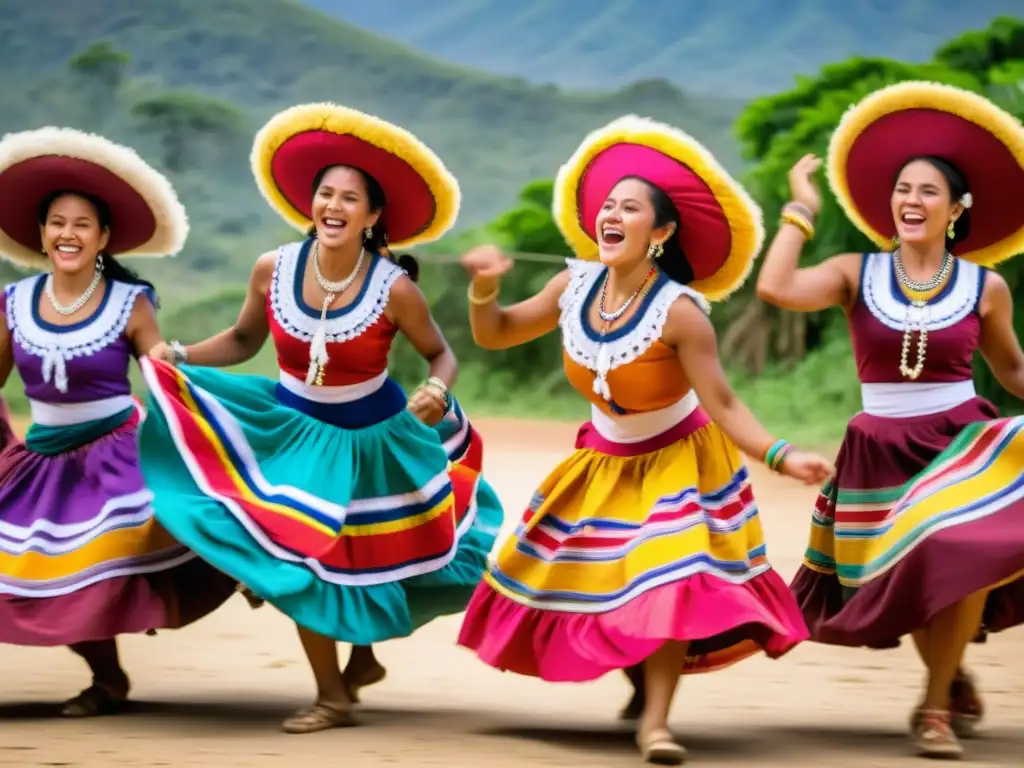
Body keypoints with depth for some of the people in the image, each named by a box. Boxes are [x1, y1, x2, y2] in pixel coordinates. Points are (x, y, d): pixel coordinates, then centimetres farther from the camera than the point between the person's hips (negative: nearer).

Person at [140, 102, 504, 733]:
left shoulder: (395, 289, -21)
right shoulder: (273, 270, -14)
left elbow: (442, 355, -6)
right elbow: (243, 340, 2)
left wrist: (439, 393, -28)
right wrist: (182, 358, -13)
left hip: (371, 439, -2)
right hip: (294, 431, 2)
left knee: (368, 554, 10)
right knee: (302, 554, -2)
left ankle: (363, 651, 39)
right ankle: (334, 696, 15)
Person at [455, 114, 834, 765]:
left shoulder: (679, 311, -27)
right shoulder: (575, 287, -12)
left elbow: (723, 404, -26)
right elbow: (494, 335, 1)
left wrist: (780, 456, -40)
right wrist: (485, 287, -20)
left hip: (676, 463, -5)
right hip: (603, 463, 5)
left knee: (668, 583, -18)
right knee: (579, 581, 7)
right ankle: (645, 678, 30)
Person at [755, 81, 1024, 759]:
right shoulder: (858, 275, -2)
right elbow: (776, 288, -18)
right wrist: (802, 209, -9)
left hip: (963, 443, -2)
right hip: (882, 453, 2)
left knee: (963, 557, -26)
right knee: (911, 582, 8)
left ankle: (937, 704, -7)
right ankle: (953, 677, 41)